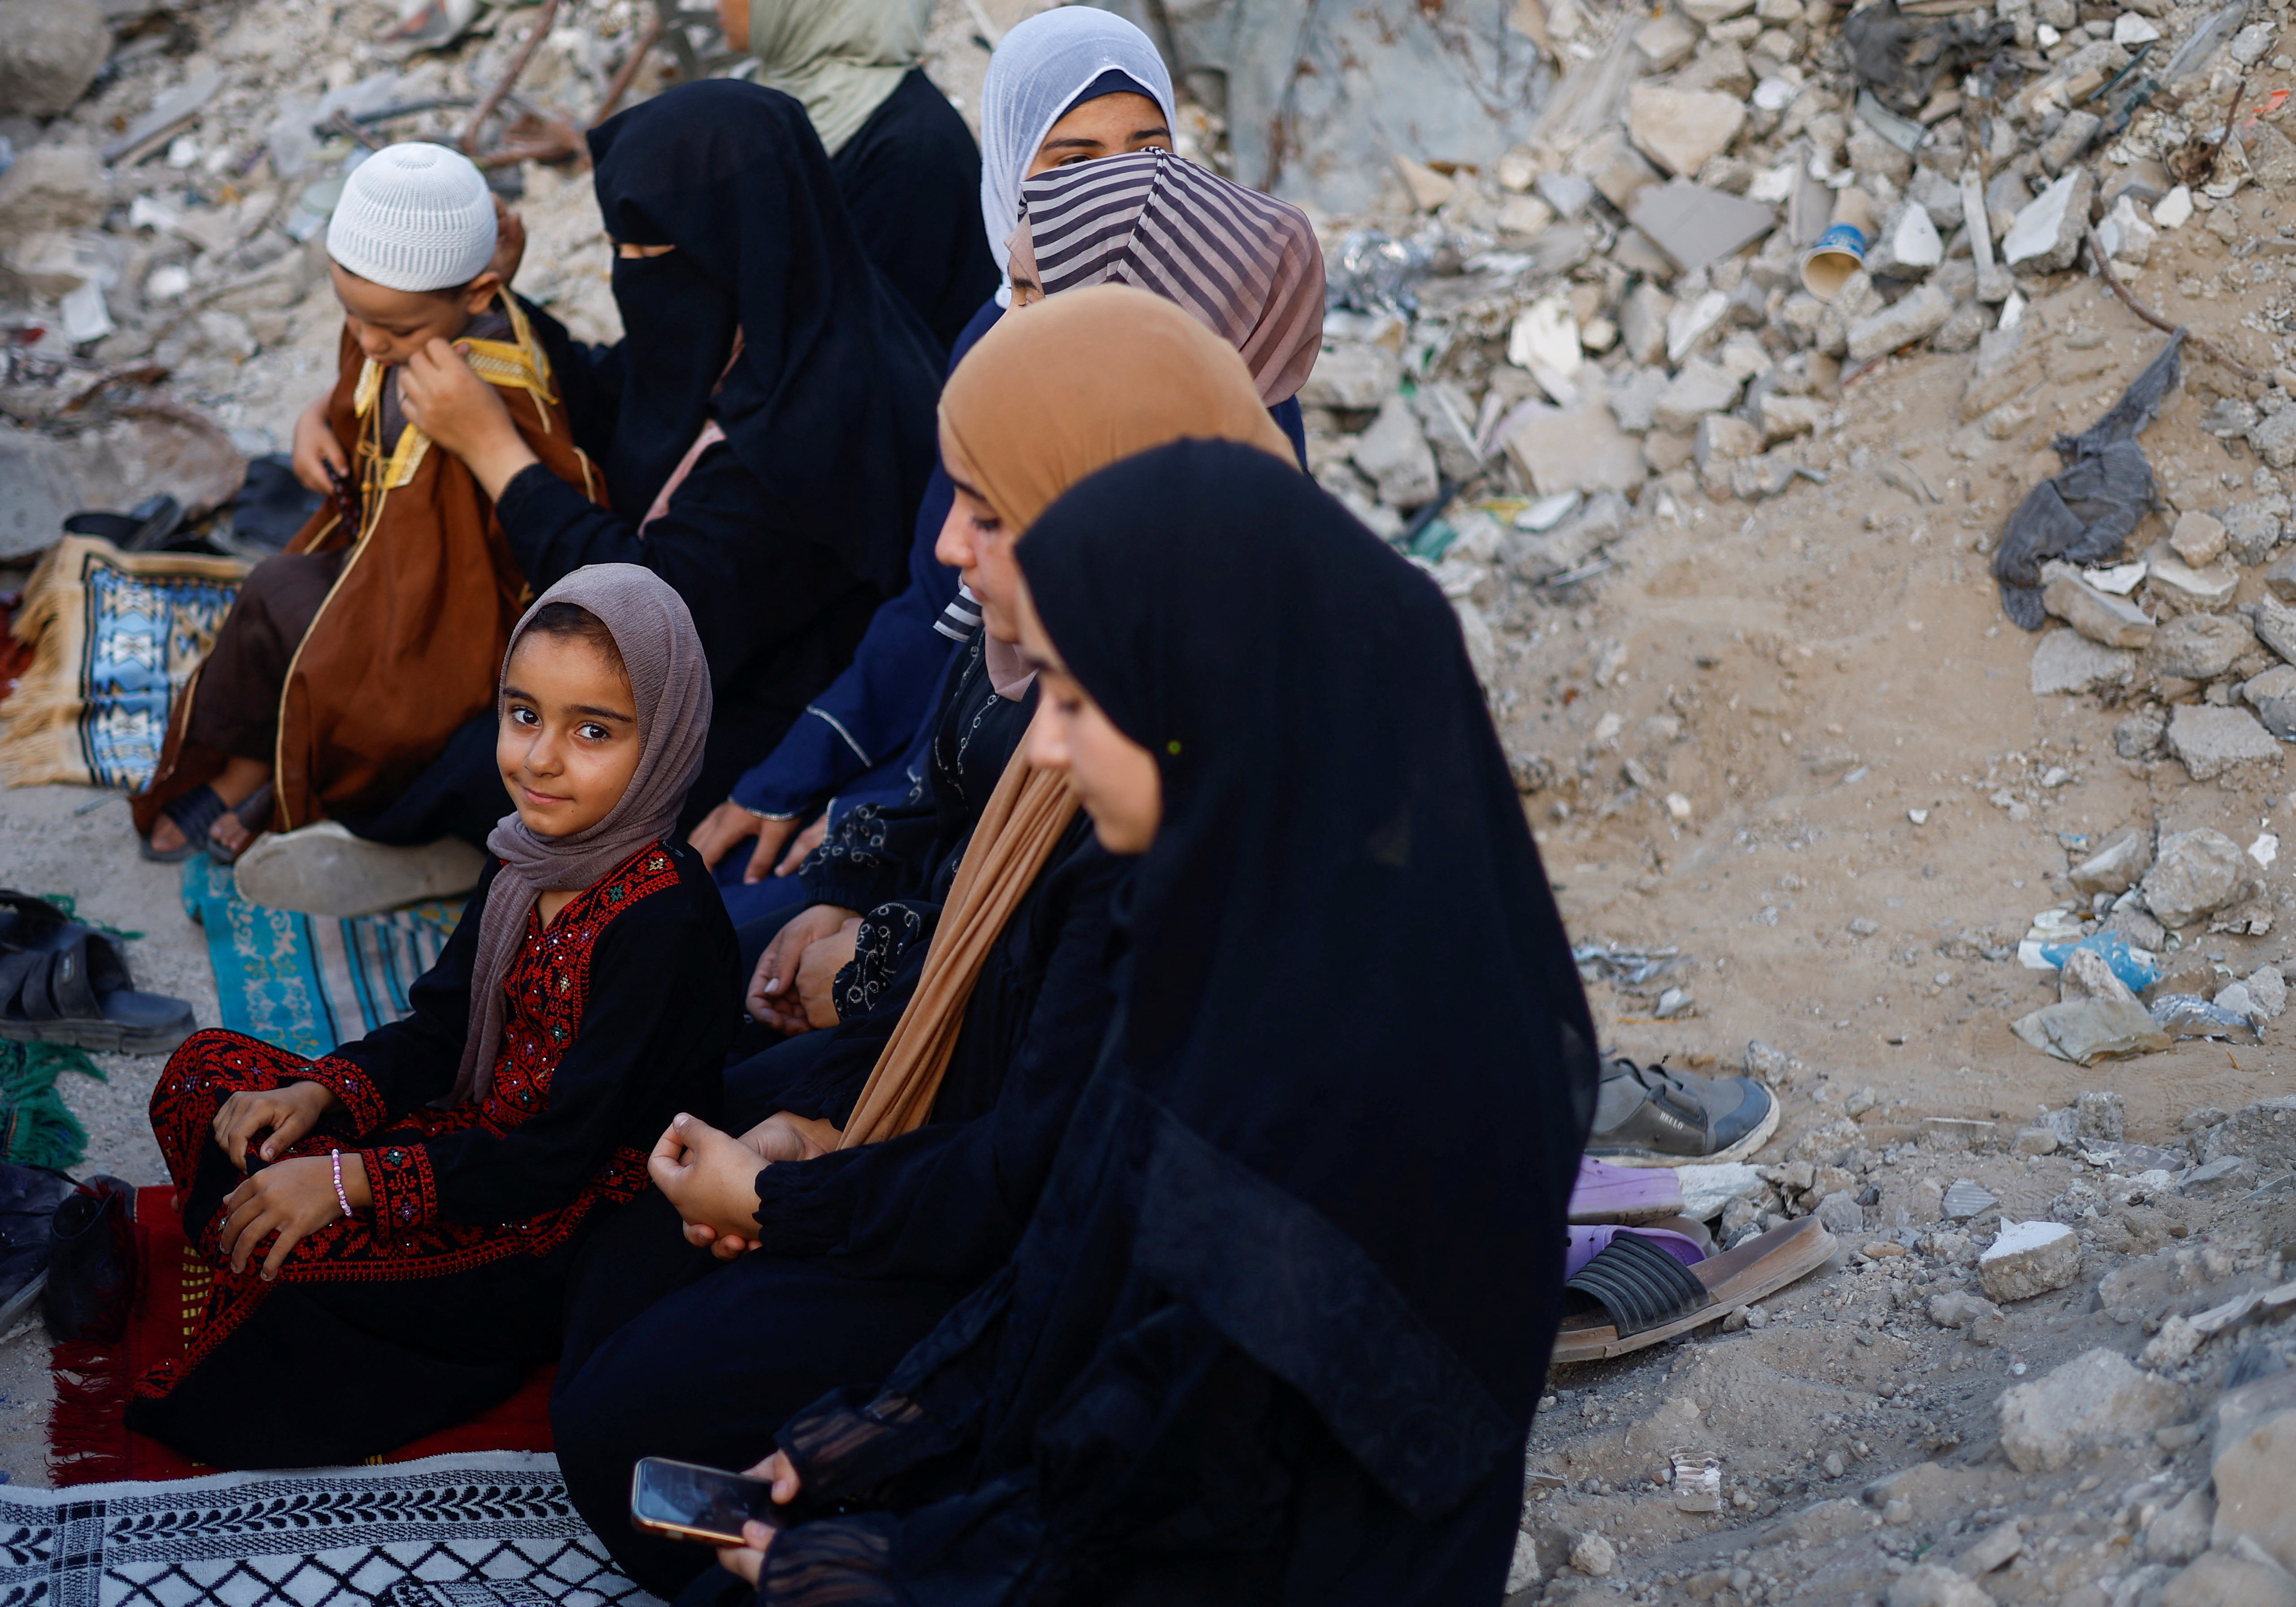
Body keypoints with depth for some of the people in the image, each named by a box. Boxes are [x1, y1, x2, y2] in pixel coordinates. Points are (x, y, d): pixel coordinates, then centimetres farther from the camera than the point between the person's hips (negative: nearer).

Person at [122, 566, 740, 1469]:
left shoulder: (664, 922, -25)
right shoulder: (530, 859, 2)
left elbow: (562, 1157, -25)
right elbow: (442, 1030, 11)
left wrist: (350, 1182, -26)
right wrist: (316, 1095, -7)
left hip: (557, 1241, -9)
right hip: (477, 1135, 10)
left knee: (275, 1249, -27)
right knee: (202, 1076, 5)